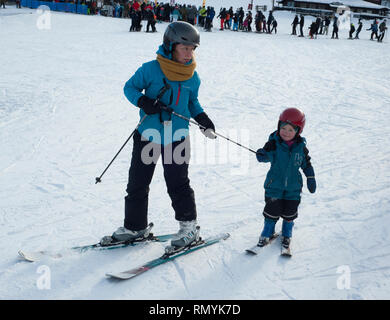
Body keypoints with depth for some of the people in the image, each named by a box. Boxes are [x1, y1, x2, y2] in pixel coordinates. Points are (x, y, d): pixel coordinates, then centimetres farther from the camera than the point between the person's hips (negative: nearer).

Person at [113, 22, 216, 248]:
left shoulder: (192, 77, 1)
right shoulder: (151, 69, -10)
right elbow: (130, 87, -1)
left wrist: (203, 118, -1)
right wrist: (143, 101, -20)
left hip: (177, 138, 1)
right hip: (148, 135, 0)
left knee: (178, 185, 4)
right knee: (137, 183, 9)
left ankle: (189, 226, 22)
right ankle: (135, 226, 26)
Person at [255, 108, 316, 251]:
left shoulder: (301, 147, -4)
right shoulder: (274, 143, -12)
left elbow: (306, 164, 8)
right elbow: (266, 157, -24)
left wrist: (311, 178, 8)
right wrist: (263, 154, -47)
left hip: (293, 187, 2)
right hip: (274, 184, -2)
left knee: (289, 212, 11)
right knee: (272, 211, 5)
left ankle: (286, 235, 33)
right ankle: (267, 233, 27)